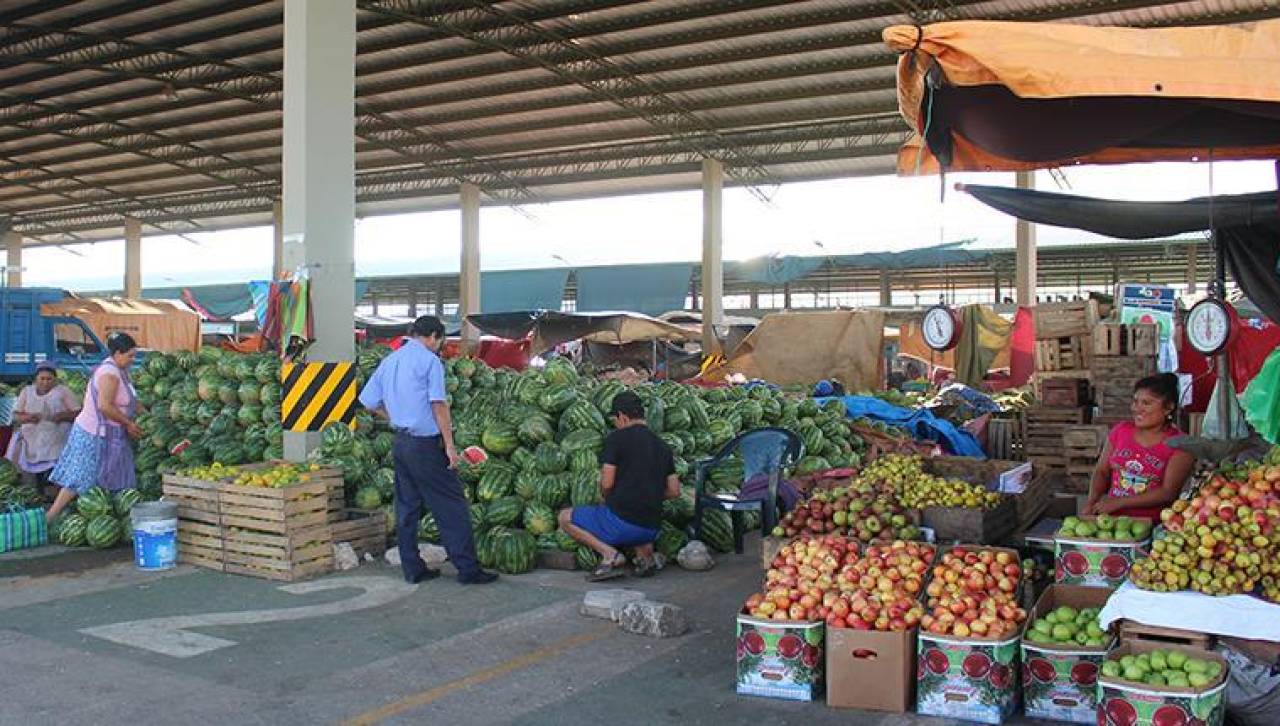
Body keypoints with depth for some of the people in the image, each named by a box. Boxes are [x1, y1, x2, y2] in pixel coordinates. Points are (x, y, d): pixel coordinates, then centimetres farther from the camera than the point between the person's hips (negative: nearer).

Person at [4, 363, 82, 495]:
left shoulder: (63, 391, 3)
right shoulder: (27, 391, 12)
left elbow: (78, 413, 1)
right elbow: (16, 415, 11)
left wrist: (63, 415, -19)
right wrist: (27, 417, -11)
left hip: (56, 443, -3)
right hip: (32, 441, 3)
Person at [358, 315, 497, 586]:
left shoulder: (389, 361, 12)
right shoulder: (429, 360, -9)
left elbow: (369, 401, 14)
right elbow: (438, 404, -15)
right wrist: (449, 445, -13)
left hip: (401, 442, 8)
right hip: (426, 444, -8)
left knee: (407, 507, 12)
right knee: (452, 506, -2)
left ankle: (413, 569, 17)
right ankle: (468, 569, 0)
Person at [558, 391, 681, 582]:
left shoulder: (616, 438, -6)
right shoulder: (662, 446, 11)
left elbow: (606, 483, -11)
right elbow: (674, 491, 11)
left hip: (619, 521, -6)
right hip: (651, 529, 7)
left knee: (565, 518, 14)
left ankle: (609, 553, -7)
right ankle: (645, 553, 10)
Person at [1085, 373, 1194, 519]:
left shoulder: (1180, 445, -2)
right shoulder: (1121, 430, 11)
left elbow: (1168, 493, -10)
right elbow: (1102, 471, 13)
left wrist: (1117, 503, -14)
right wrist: (1091, 503, -5)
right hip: (1112, 519, 3)